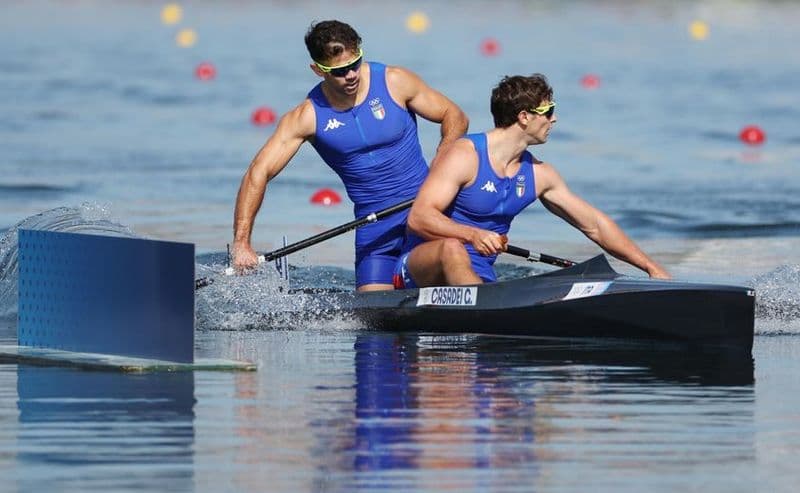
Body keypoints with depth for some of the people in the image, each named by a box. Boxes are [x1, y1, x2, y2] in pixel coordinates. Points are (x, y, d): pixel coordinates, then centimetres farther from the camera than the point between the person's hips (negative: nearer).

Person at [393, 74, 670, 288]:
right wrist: (472, 235, -38)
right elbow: (418, 218, -21)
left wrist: (651, 268, 14)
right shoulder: (465, 156, -11)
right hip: (424, 272, -7)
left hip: (479, 284, 7)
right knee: (452, 248, -41)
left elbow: (595, 226, 18)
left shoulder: (538, 175, 10)